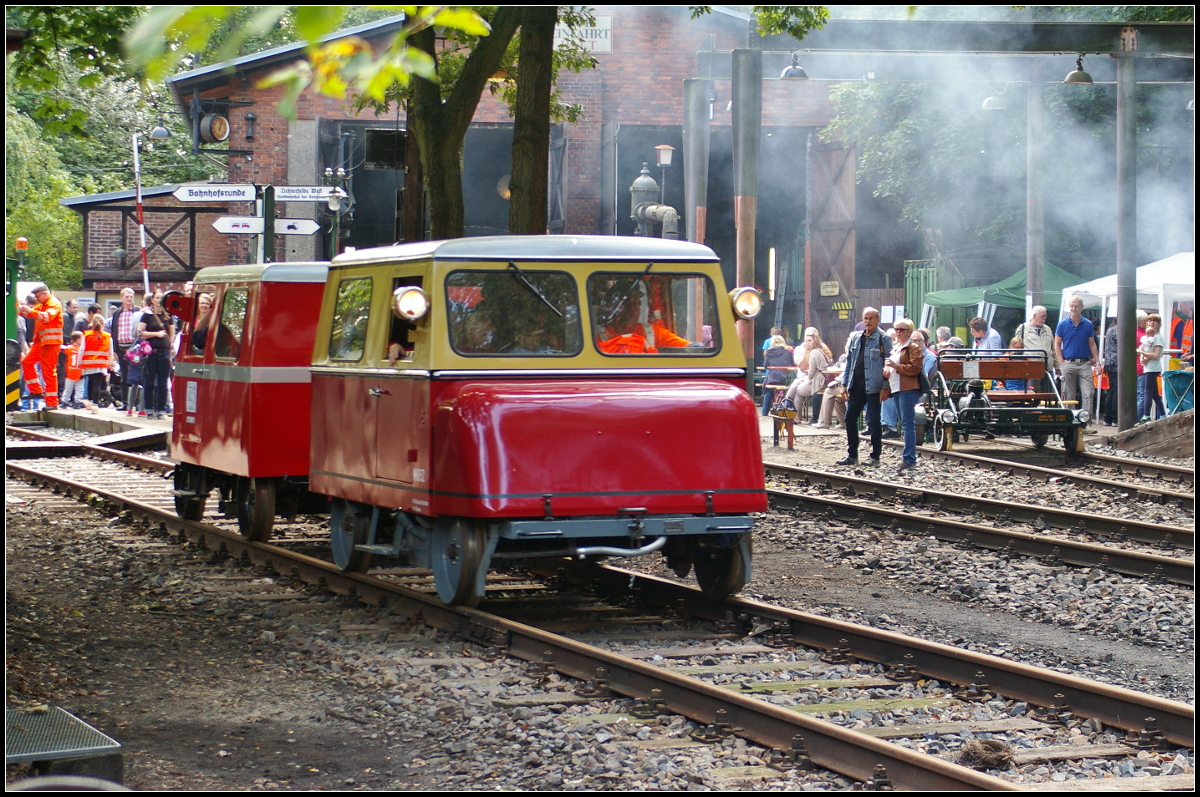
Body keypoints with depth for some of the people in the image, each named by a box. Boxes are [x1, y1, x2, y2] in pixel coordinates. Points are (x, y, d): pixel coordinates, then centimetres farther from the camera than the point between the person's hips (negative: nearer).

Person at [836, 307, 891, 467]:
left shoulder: (884, 339, -4)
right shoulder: (855, 338, 14)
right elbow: (849, 362, 17)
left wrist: (885, 387, -15)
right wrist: (845, 383, 10)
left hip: (873, 387, -6)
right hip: (856, 386, 6)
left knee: (873, 421, -1)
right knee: (850, 419, 6)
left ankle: (875, 456, 7)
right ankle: (852, 455, 15)